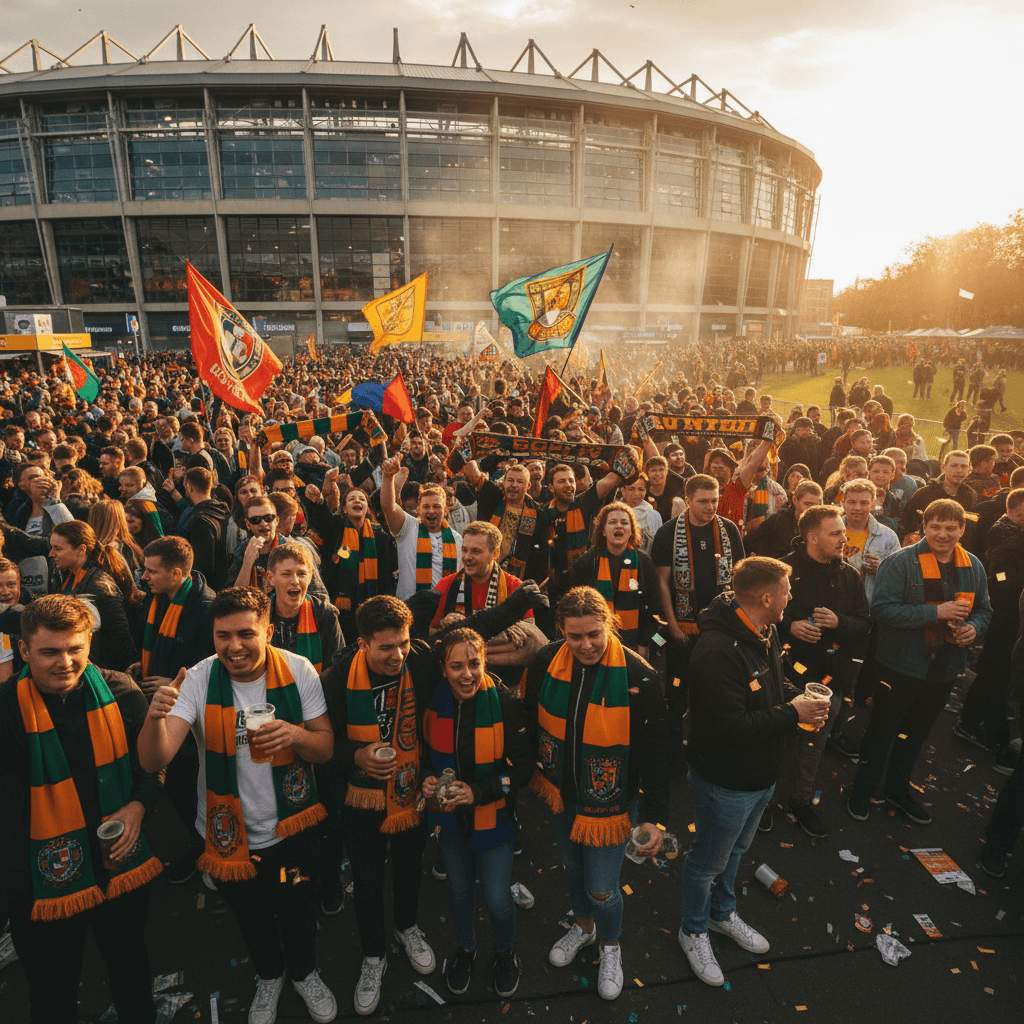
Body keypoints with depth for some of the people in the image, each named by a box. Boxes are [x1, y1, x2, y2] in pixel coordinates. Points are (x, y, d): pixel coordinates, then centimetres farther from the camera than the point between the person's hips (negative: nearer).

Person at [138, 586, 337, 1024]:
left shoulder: (298, 672, -18)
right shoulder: (198, 681, -20)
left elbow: (325, 750, -11)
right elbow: (154, 762, -26)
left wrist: (293, 734, -33)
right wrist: (155, 716, -47)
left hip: (292, 826, 0)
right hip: (230, 834, 1)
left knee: (298, 910, 20)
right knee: (251, 915, 24)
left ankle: (304, 972, 54)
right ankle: (269, 976, 58)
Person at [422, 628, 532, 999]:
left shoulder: (504, 703, -24)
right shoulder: (433, 702, -15)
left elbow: (522, 768, -18)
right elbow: (425, 752, 4)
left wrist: (478, 792, -26)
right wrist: (426, 779, -15)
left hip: (492, 815, -3)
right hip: (448, 815, 3)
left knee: (497, 899, 5)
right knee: (459, 888, 22)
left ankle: (506, 953, 40)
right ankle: (464, 948, 53)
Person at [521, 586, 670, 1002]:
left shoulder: (638, 676, -23)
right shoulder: (546, 662, -14)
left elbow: (655, 752, -16)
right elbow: (529, 718, 2)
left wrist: (656, 817, -15)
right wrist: (528, 771, 10)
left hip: (608, 803, -3)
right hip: (560, 795, 4)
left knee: (602, 888, 9)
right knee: (572, 867, 26)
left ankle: (610, 945, 43)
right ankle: (583, 925, 57)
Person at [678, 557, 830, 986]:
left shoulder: (766, 633, -4)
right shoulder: (718, 651, -34)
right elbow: (731, 726, -35)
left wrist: (798, 697, -7)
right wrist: (793, 714, -26)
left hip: (761, 773, 9)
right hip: (726, 782, -9)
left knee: (735, 849, 30)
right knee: (708, 861, 16)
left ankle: (722, 913, 55)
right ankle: (693, 931, 42)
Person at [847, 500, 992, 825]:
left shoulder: (973, 567, 3)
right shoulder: (900, 562, -17)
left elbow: (984, 610, 14)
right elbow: (882, 608, -24)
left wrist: (974, 627, -8)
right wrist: (936, 612, -28)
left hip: (944, 669, 6)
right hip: (901, 665, -6)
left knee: (917, 733, 22)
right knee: (882, 731, 8)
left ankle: (898, 789, 42)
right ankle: (862, 792, 27)